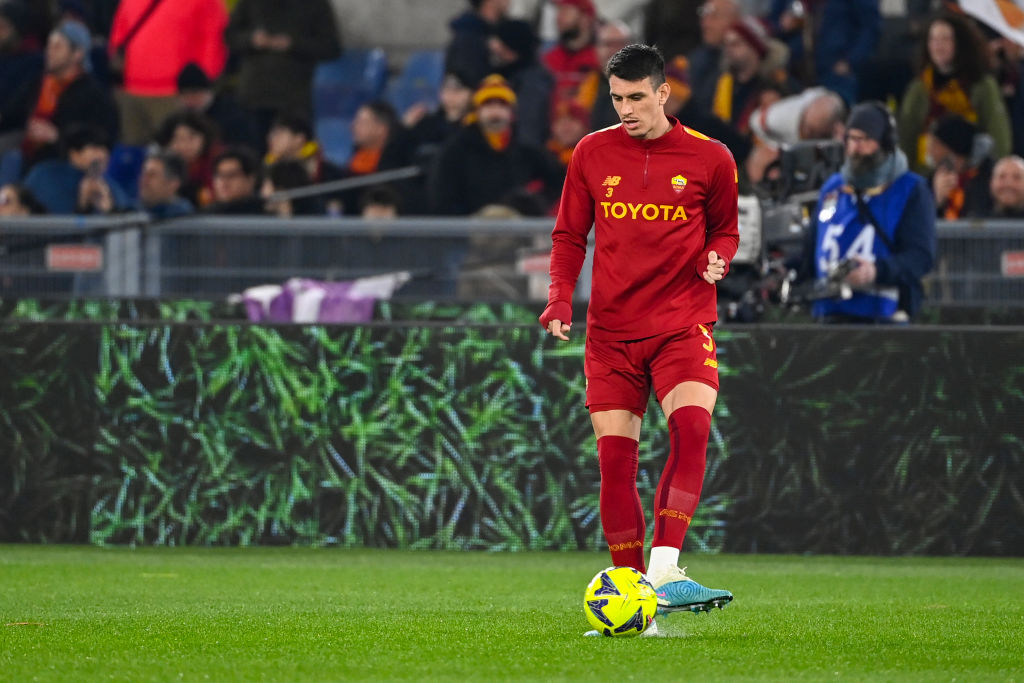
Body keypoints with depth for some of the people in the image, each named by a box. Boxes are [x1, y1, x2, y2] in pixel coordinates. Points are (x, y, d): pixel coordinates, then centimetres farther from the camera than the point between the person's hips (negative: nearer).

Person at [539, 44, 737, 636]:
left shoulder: (709, 158, 1)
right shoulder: (593, 154, 6)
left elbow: (725, 230, 14)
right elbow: (569, 236, 13)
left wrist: (716, 259, -8)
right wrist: (561, 297, -2)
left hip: (682, 322, -2)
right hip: (612, 328, 2)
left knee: (691, 427, -25)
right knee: (615, 459, -2)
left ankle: (664, 572, -29)